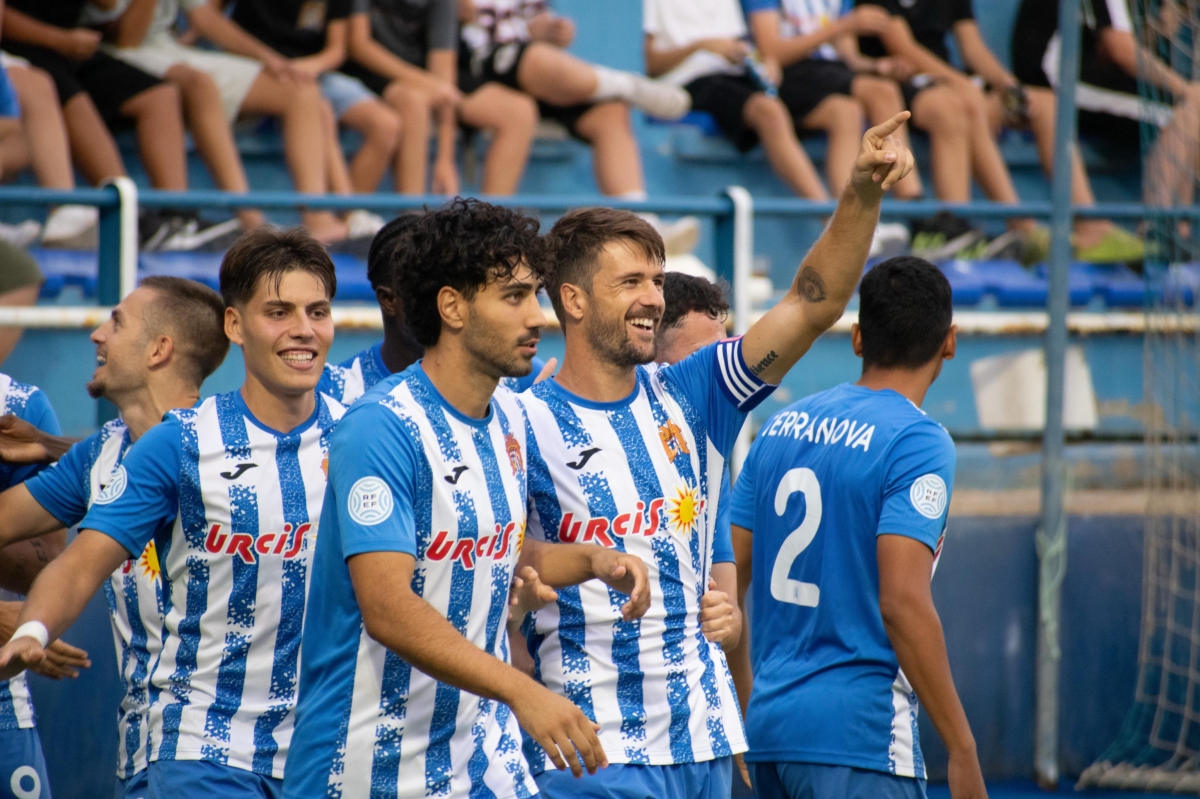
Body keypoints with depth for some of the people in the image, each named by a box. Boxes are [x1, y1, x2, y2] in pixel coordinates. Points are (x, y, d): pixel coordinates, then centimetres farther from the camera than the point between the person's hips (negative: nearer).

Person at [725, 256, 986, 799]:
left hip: (770, 728, 7)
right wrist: (962, 751, -15)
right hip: (858, 736, -7)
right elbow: (902, 602, -19)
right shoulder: (919, 443, -9)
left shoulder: (781, 426, 11)